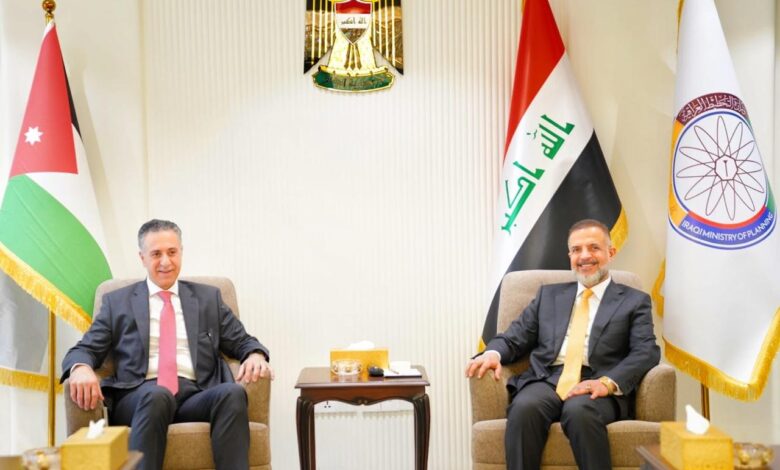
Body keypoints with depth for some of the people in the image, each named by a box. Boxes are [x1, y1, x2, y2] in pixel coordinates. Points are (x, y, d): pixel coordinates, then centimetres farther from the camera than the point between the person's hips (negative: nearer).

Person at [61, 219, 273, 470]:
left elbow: (242, 342, 19)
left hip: (195, 397, 2)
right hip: (139, 398, -1)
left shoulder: (208, 297, 20)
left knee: (233, 392, -33)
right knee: (156, 395, -38)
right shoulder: (117, 301, 17)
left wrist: (256, 355, -7)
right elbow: (84, 349, 11)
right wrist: (81, 368, -14)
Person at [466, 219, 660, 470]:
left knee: (579, 411, -37)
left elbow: (646, 353, 0)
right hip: (547, 381, 2)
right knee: (524, 408, -33)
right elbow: (516, 337, 17)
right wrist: (494, 353, -8)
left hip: (596, 387, -2)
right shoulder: (549, 294, 24)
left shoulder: (634, 301, 15)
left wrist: (608, 382, -19)